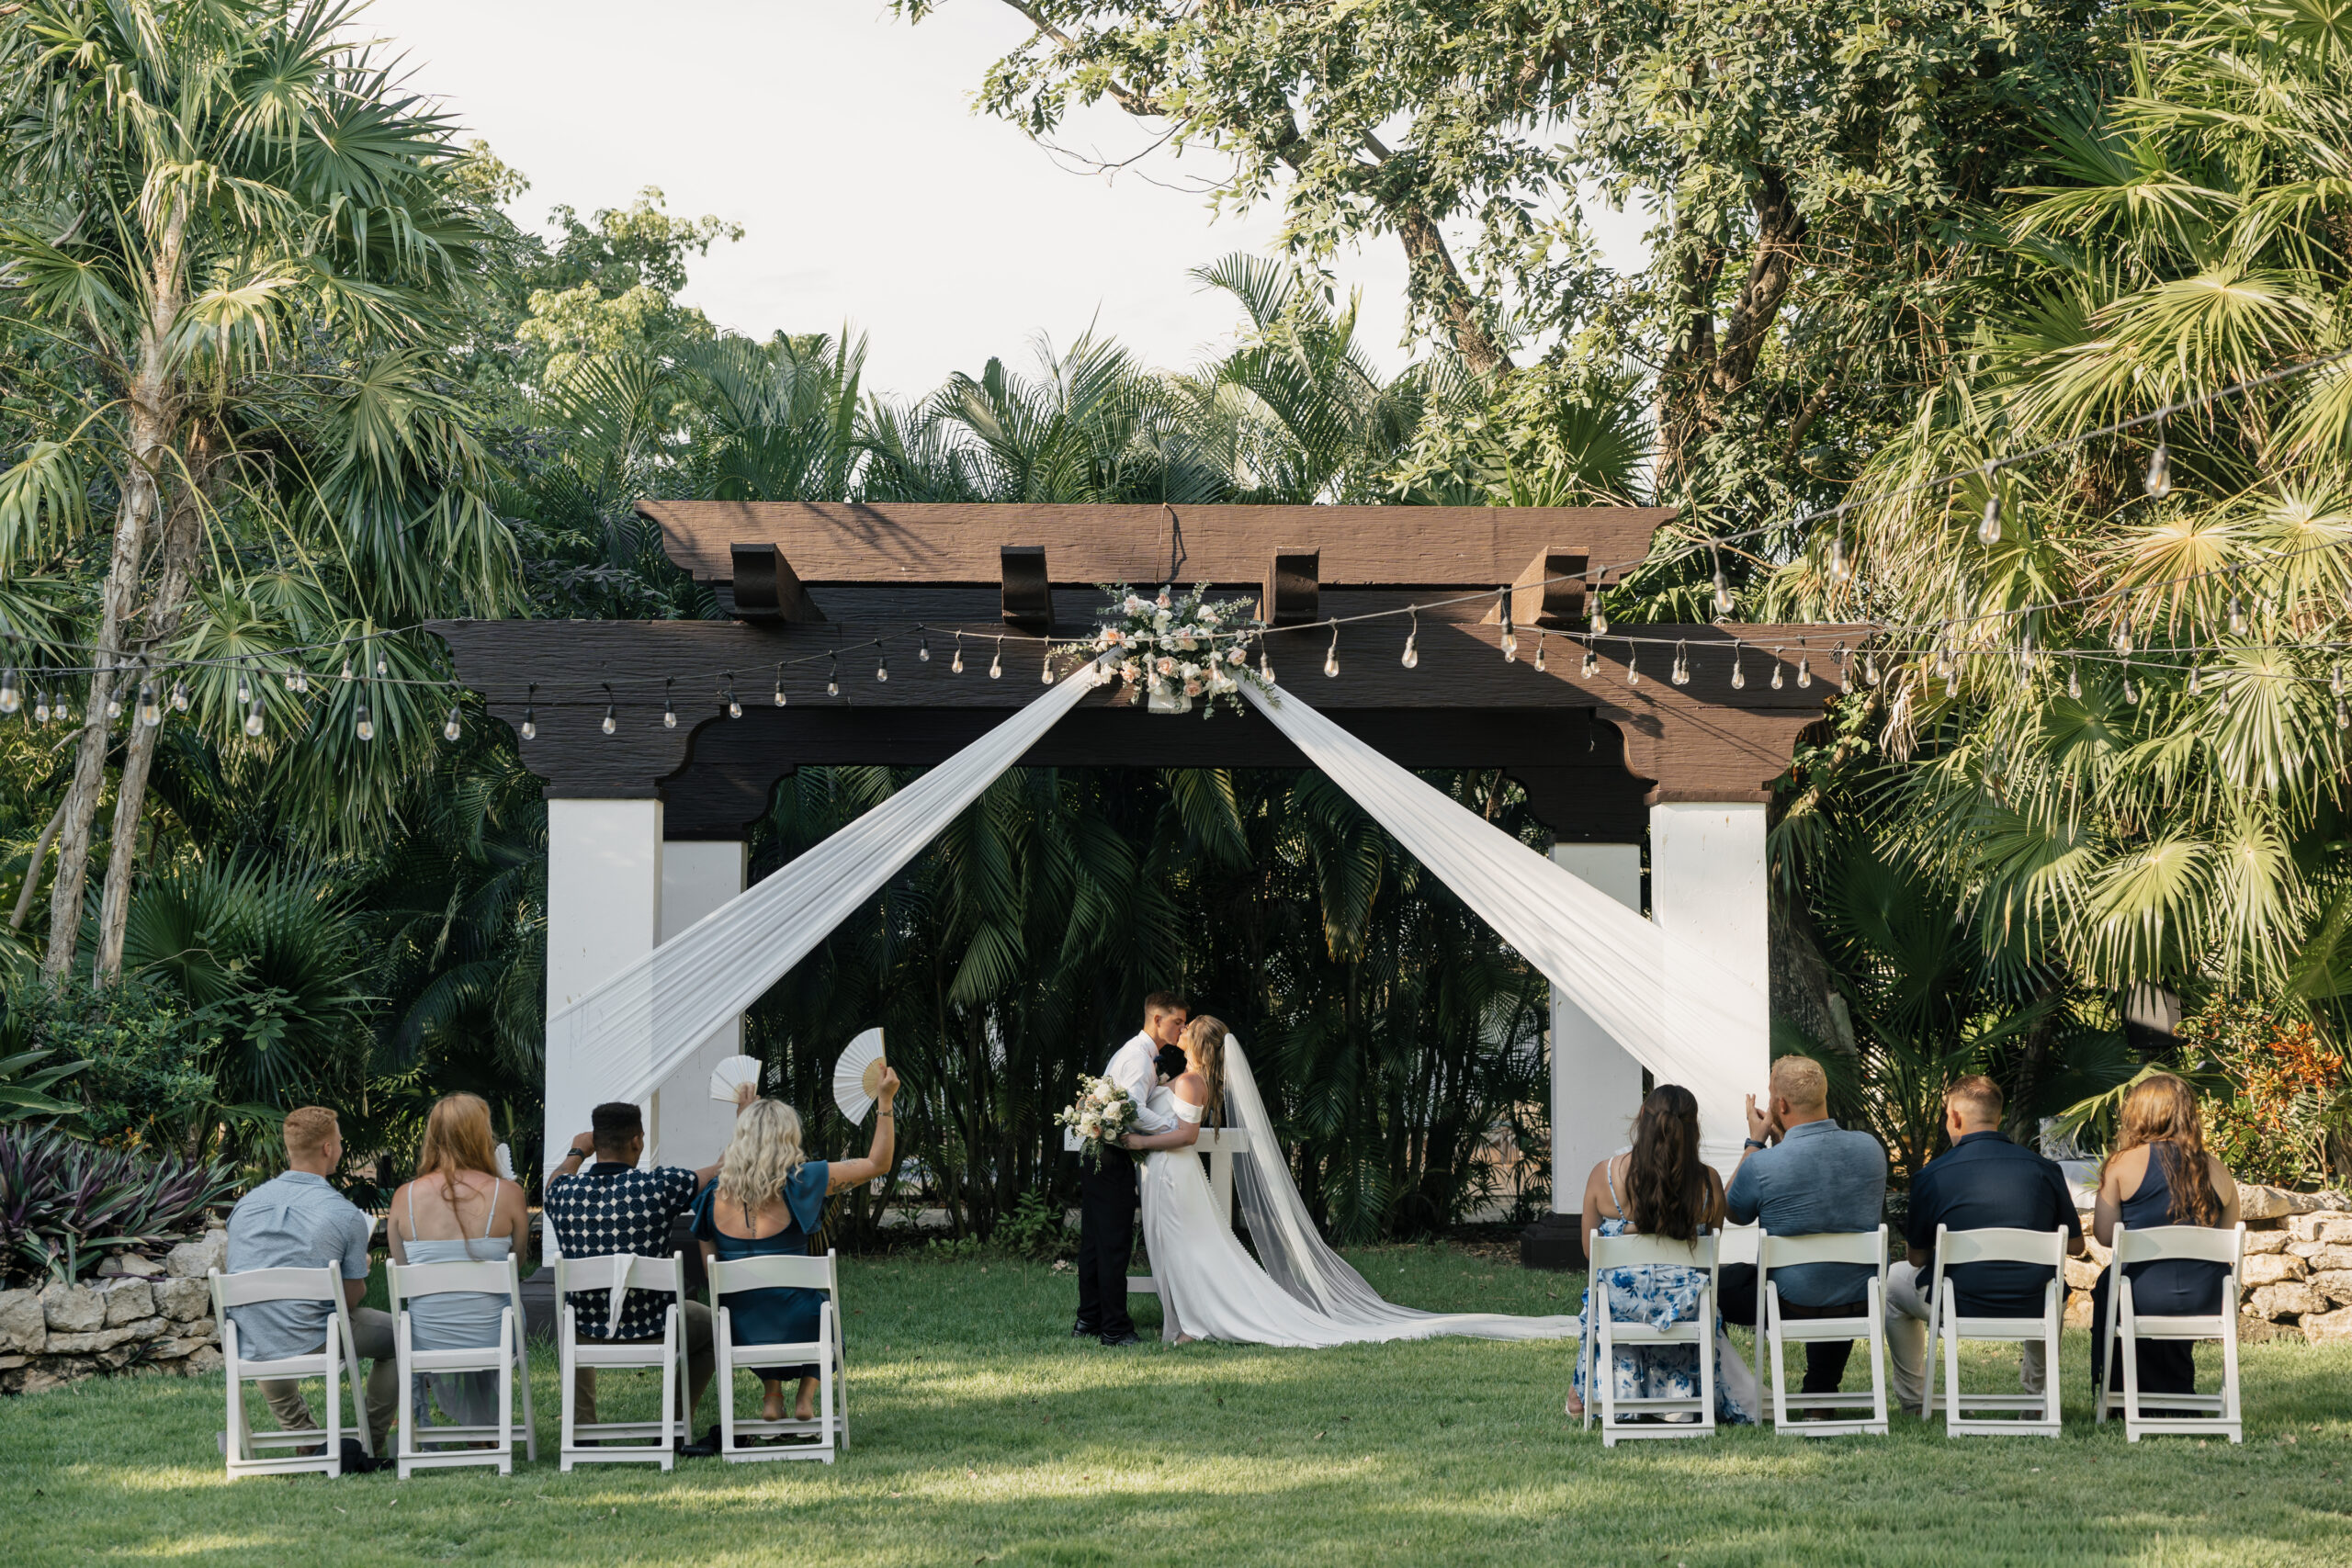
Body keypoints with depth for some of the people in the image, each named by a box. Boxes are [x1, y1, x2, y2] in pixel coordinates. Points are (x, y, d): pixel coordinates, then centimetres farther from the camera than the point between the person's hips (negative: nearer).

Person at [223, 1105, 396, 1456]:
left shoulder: (245, 1204, 4)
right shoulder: (345, 1215, -11)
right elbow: (351, 1297, -5)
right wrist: (359, 1270, 19)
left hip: (247, 1351, 5)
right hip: (310, 1345, -5)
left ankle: (305, 1435, 42)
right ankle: (372, 1442, 27)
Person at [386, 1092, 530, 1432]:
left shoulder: (405, 1196, -5)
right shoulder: (507, 1193, -10)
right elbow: (518, 1259, 3)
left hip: (426, 1341, 2)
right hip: (490, 1339, -1)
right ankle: (485, 1424, 45)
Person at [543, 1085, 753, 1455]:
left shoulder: (564, 1191, -10)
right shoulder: (660, 1186, -20)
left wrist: (576, 1153, 36)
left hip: (590, 1332, 3)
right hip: (652, 1330, -3)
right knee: (710, 1323, 29)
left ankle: (582, 1428, 31)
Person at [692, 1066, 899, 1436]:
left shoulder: (715, 1194, -1)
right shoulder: (797, 1182, -10)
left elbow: (710, 1271, 8)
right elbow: (878, 1164, -2)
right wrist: (885, 1102, 2)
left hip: (743, 1334, 2)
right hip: (795, 1330, -2)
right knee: (822, 1308, 35)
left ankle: (772, 1393, 26)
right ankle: (806, 1395, 21)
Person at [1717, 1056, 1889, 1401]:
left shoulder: (1761, 1165, -21)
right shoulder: (1869, 1148, -7)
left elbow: (1732, 1213, 3)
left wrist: (1755, 1143, 8)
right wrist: (1781, 1140, 16)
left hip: (1790, 1305, -4)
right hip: (1860, 1305, 4)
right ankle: (1821, 1392, 43)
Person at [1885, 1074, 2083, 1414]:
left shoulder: (1931, 1176, -8)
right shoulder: (2044, 1169, -2)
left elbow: (1918, 1258, 2)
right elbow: (2075, 1245, 8)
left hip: (1960, 1308, -2)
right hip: (2031, 1308, 2)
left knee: (1894, 1280, 28)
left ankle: (1912, 1399, 32)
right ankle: (2036, 1391, 44)